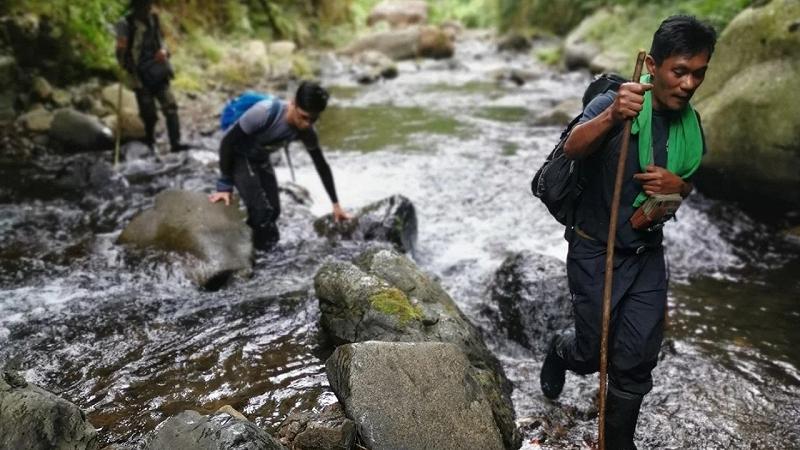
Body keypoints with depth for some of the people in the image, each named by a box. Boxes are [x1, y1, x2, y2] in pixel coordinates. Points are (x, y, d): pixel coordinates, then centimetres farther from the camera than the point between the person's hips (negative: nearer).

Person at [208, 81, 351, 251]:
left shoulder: (307, 132, -17)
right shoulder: (265, 112, -36)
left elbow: (321, 165, -1)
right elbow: (228, 141, -25)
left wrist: (336, 204, 2)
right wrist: (224, 185, -22)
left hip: (261, 160, 6)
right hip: (237, 157, -6)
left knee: (273, 211, 2)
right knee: (261, 210, -19)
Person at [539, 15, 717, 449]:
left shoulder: (690, 124, 1)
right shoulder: (614, 103, -19)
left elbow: (688, 185, 13)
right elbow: (572, 147, -38)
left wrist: (676, 184, -12)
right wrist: (610, 117, -59)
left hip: (648, 255, 5)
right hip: (595, 252, -5)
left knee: (637, 361, 8)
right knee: (593, 355, 9)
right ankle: (561, 351, 46)